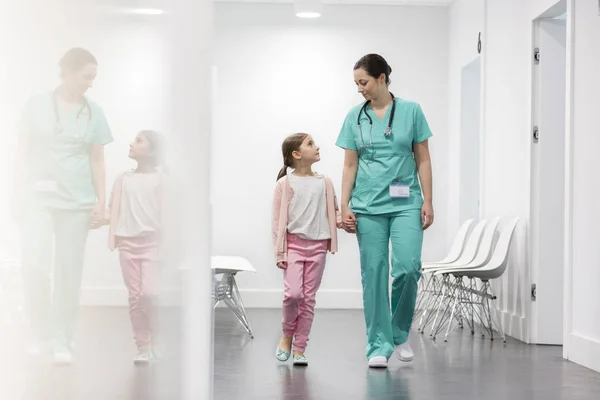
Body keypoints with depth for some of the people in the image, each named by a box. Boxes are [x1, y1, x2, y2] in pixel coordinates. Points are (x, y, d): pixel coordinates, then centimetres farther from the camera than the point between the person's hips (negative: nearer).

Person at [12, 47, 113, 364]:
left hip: (77, 203, 2)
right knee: (35, 264, -16)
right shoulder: (37, 105, 2)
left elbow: (97, 161, 9)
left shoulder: (94, 113, 6)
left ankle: (62, 341, 9)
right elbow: (22, 151, 5)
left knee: (69, 273, 1)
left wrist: (101, 202, 3)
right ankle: (40, 331, 3)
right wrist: (18, 193, 0)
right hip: (39, 198, -1)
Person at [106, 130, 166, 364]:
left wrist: (165, 242, -5)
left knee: (149, 293, -14)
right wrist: (111, 235, -10)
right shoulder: (123, 178, 11)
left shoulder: (159, 179, 3)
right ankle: (143, 347, 9)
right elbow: (114, 207, 4)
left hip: (151, 242, -3)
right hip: (127, 241, 3)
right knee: (134, 296, 2)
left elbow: (163, 211, -1)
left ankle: (153, 340, 7)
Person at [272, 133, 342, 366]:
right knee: (293, 293, -15)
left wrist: (342, 220, -9)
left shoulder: (325, 183, 7)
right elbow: (278, 220, -1)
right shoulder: (285, 184, -2)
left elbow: (333, 212, 14)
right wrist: (279, 252, -6)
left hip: (317, 246, 3)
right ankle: (287, 335, 11)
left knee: (309, 298, 3)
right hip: (294, 244, -3)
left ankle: (299, 349, 11)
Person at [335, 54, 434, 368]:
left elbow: (423, 159, 3)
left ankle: (399, 333, 9)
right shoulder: (355, 117, 6)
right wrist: (344, 207, 0)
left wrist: (428, 201, -2)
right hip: (368, 206, 2)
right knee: (373, 272, 1)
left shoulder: (411, 111, 2)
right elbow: (350, 165, 7)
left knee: (407, 267, -14)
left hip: (405, 203, -1)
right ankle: (379, 346, 9)